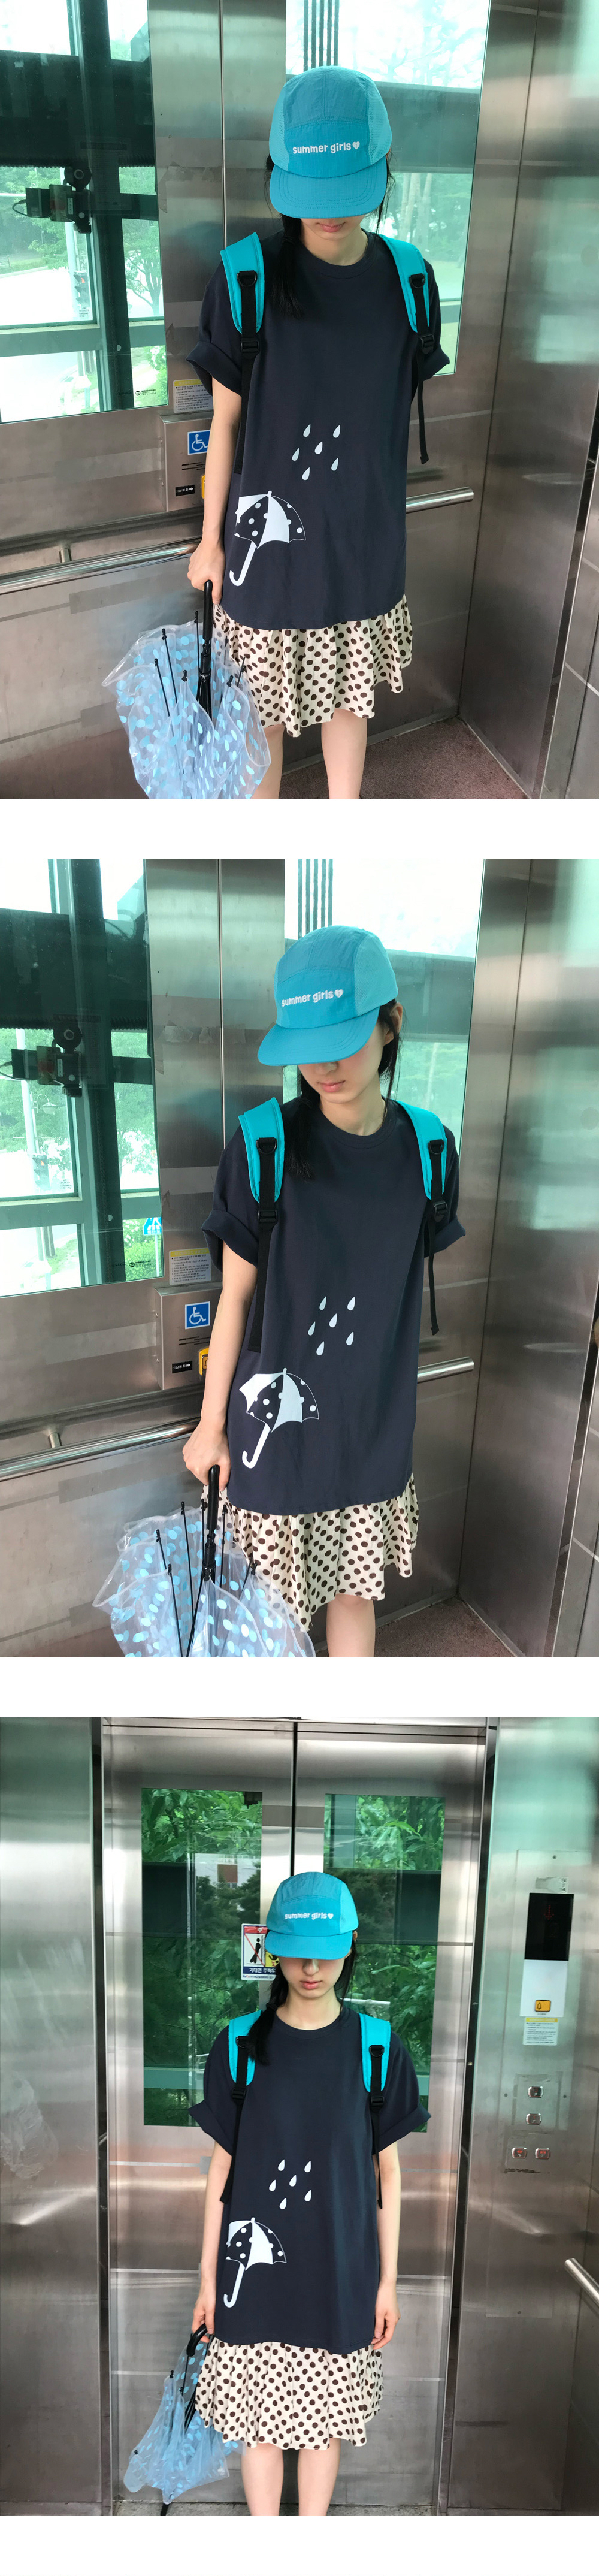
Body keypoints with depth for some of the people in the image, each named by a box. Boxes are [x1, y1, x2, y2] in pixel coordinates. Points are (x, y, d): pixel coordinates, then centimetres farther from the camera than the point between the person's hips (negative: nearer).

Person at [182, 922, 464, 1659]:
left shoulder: (426, 1149, -5)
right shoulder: (263, 1148, -14)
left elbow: (410, 1286, 7)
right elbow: (235, 1296, -6)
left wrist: (400, 1403, 11)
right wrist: (211, 1424, -1)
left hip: (375, 1422, 3)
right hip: (278, 1420, -3)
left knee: (355, 1589, 15)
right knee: (278, 1604, 8)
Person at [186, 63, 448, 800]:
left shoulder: (408, 281, -5)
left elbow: (407, 412, 5)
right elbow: (224, 419, -6)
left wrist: (409, 527, 11)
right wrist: (210, 539, 0)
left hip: (368, 539, 3)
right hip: (270, 539, -3)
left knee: (349, 698, 17)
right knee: (264, 712, 10)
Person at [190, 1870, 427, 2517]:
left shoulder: (376, 2048, -5)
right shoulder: (242, 2046, -5)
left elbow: (388, 2172, 2)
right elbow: (222, 2168, 2)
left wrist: (388, 2281, 4)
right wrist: (208, 2277, 4)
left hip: (341, 2269, 0)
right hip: (255, 2267, 0)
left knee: (324, 2421, 11)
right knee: (259, 2421, 7)